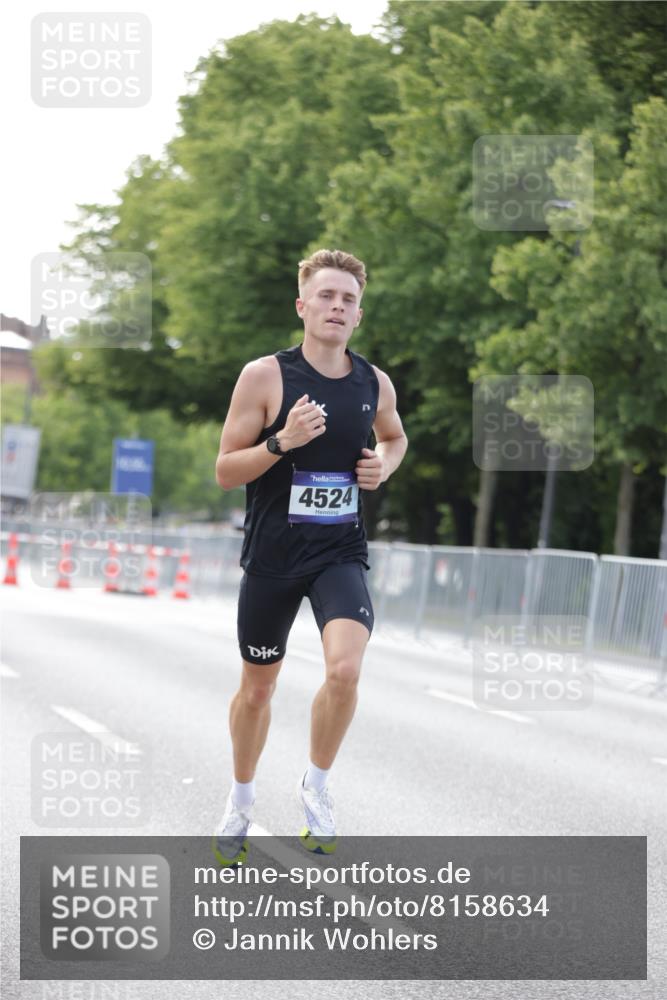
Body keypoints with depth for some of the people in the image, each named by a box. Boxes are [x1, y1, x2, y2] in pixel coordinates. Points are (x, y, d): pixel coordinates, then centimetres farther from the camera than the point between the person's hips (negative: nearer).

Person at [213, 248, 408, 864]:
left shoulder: (375, 383, 1)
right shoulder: (266, 376, -10)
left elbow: (394, 436, 24)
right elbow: (225, 471, -7)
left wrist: (386, 465, 2)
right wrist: (283, 441, -23)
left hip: (341, 553, 1)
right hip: (272, 554, -1)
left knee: (345, 669, -23)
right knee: (257, 687, 12)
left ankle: (316, 786, 2)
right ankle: (241, 803, 36)